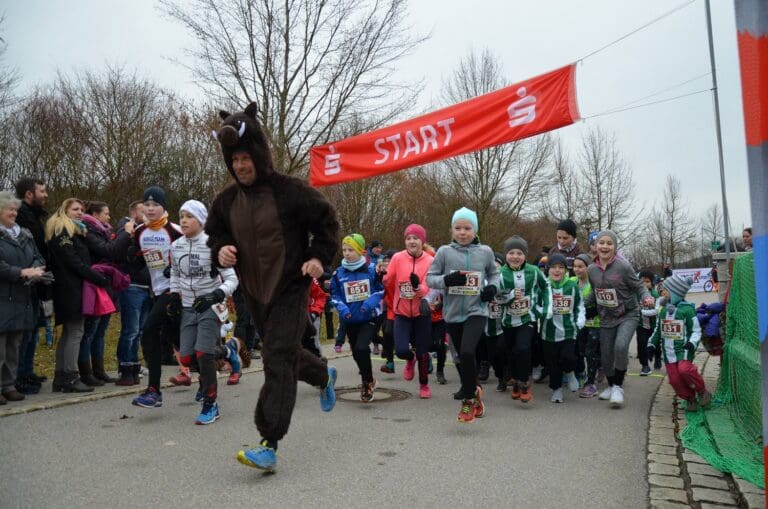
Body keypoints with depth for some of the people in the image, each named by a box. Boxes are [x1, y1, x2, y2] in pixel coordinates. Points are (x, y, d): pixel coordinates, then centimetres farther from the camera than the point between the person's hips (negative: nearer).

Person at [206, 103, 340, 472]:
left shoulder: (291, 190, -13)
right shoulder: (226, 200, 2)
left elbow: (327, 221, -4)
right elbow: (215, 234, 14)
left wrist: (320, 257, -15)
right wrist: (220, 251, -8)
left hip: (290, 289, -6)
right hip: (254, 292, 7)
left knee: (278, 360, -13)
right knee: (283, 352, 21)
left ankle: (269, 445, -10)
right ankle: (324, 376, 51)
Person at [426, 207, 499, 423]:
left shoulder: (485, 251, 0)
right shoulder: (444, 252, -2)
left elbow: (494, 273, 17)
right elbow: (430, 278, -1)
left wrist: (493, 287, -3)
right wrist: (446, 280, -20)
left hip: (476, 311, -2)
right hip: (452, 313, 2)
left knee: (467, 352, -22)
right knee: (462, 357, 13)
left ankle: (468, 399, -1)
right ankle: (474, 391, 38)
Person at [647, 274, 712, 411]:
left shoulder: (687, 309, -6)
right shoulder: (663, 310, 13)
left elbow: (696, 330, -3)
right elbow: (658, 330, 21)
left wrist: (692, 343, -18)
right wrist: (652, 343, 17)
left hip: (683, 349, -6)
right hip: (668, 351, 6)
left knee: (684, 369, -28)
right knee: (675, 379, 0)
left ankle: (702, 391, -4)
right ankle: (690, 398, 21)